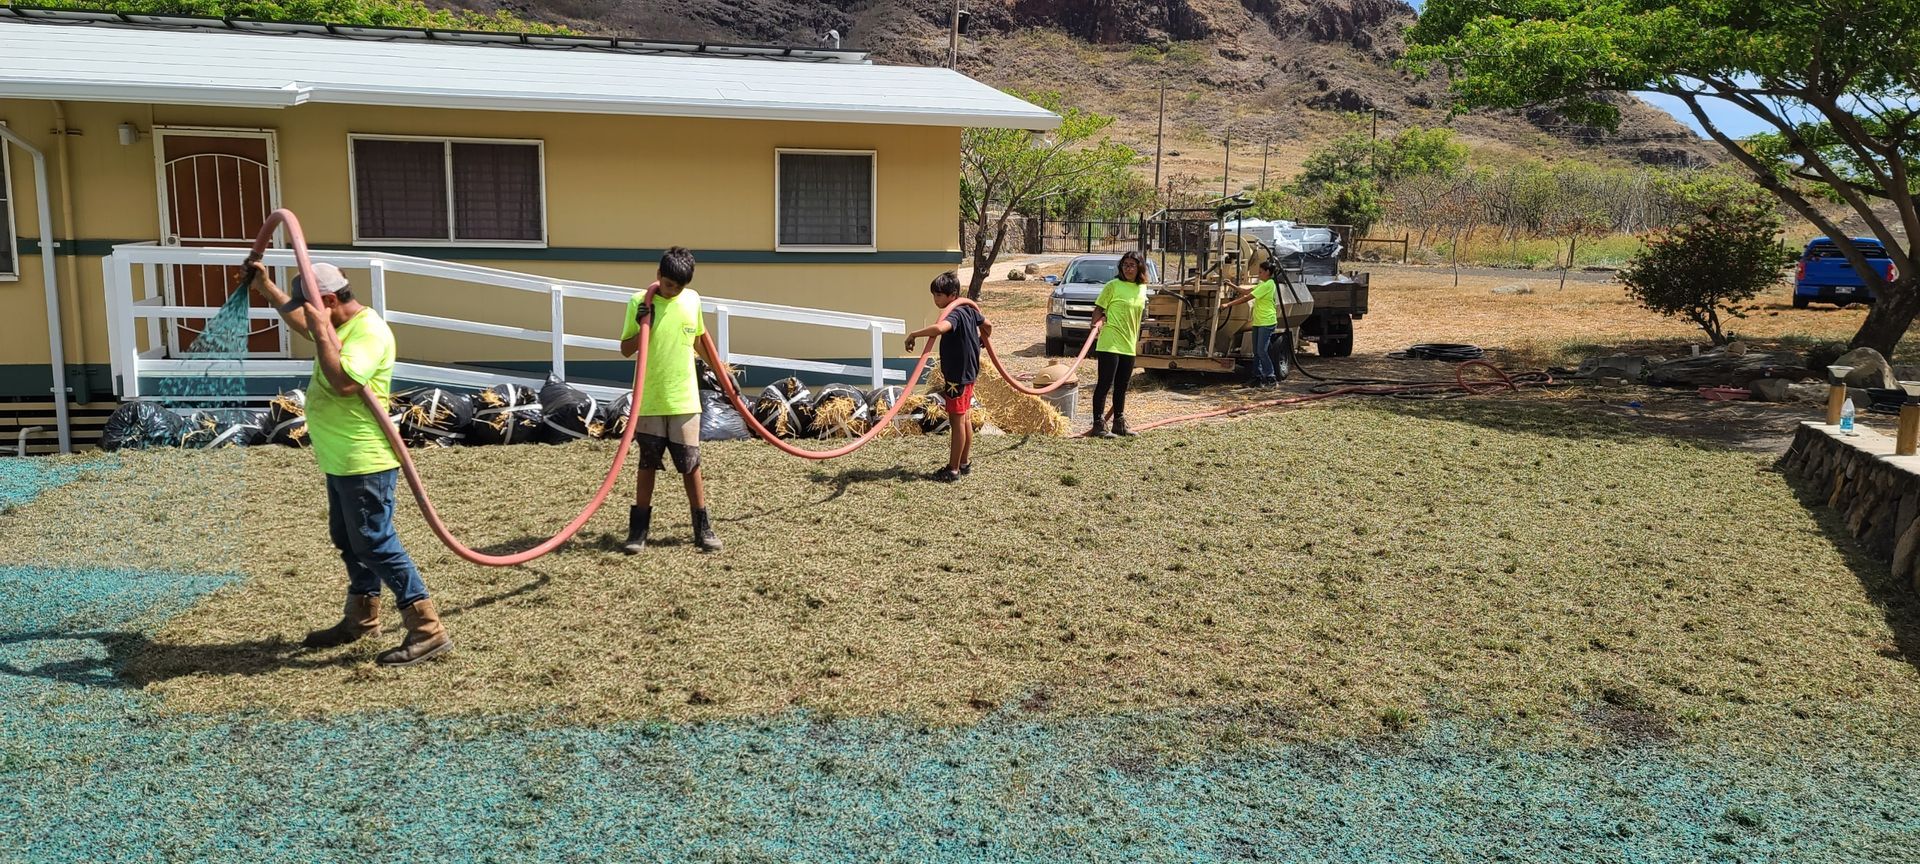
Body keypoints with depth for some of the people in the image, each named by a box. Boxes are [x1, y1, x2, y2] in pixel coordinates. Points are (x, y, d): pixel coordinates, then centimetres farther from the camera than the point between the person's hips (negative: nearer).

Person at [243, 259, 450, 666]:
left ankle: (428, 631, -8)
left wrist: (322, 331, -26)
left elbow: (344, 382, -33)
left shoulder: (369, 330, -19)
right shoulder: (340, 326, 12)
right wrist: (266, 288, 36)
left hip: (364, 463, -11)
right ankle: (361, 617, 36)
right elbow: (302, 324, 35)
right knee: (349, 542, 21)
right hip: (339, 461, 11)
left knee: (376, 544, -10)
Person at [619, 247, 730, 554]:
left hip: (684, 399, 2)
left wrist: (717, 367, 24)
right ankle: (638, 528, 15)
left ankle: (702, 527, 15)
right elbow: (625, 350, -3)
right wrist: (642, 326, -19)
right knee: (647, 464, 6)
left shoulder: (693, 300, 2)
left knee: (690, 464, 6)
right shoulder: (638, 302, -7)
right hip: (649, 400, -2)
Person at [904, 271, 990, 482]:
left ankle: (953, 470, 3)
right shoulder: (969, 310, 7)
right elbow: (987, 326, 24)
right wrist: (982, 340, 43)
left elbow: (939, 328, -45)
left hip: (957, 377, -10)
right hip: (968, 373, 10)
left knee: (957, 421, -3)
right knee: (964, 419, 16)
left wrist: (913, 334, -34)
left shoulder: (955, 315, -23)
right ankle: (964, 463, 26)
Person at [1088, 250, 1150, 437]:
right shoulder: (1113, 285, -5)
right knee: (1105, 384, -6)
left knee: (1121, 387, 14)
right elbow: (1099, 308, -4)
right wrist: (1097, 323, -22)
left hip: (1129, 345, 6)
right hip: (1110, 343, -6)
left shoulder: (1142, 289, 12)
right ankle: (1099, 425, -3)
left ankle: (1119, 424, 24)